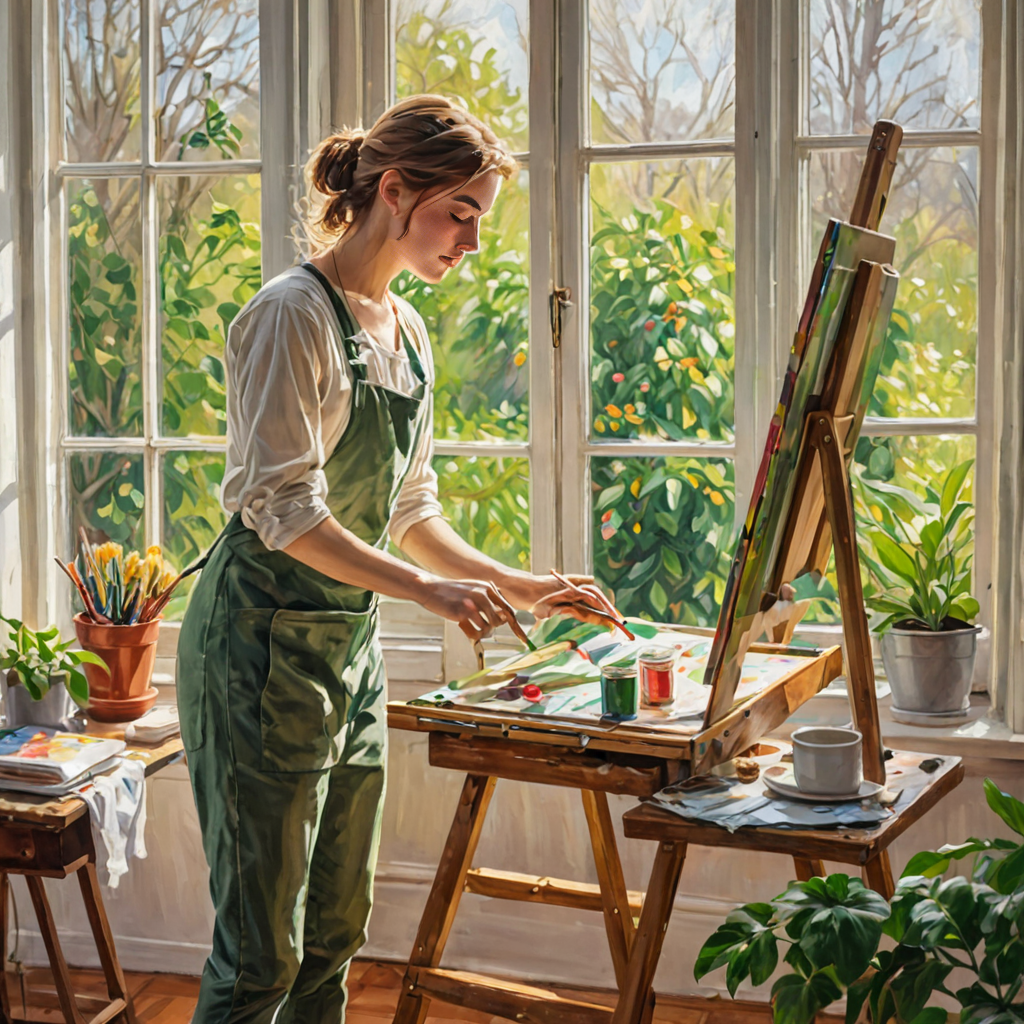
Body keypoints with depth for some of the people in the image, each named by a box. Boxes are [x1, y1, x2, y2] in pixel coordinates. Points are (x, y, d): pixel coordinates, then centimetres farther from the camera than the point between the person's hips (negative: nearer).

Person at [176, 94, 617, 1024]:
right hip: (263, 640, -9)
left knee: (336, 934, 13)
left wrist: (519, 587, 11)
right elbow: (285, 511, -19)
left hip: (354, 642, 9)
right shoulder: (292, 315, -13)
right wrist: (427, 589, -25)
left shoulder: (406, 333, 13)